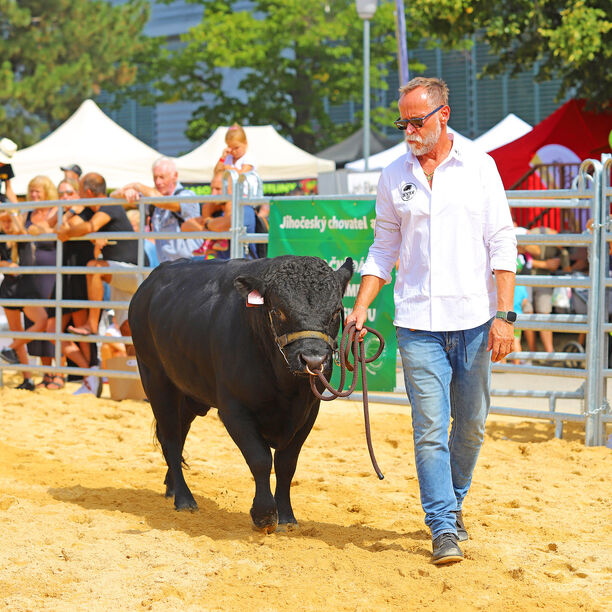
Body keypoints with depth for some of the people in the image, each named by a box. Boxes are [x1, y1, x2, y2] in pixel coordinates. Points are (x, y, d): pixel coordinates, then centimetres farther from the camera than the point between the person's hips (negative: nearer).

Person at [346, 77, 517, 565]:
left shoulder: (479, 167, 2)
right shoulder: (394, 178, 6)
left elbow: (502, 244, 0)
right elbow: (384, 249, 14)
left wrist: (504, 314, -7)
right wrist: (361, 307, 3)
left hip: (475, 320, 0)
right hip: (418, 324, 0)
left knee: (471, 425, 9)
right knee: (430, 428, -6)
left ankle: (452, 503, 30)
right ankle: (444, 529, -2)